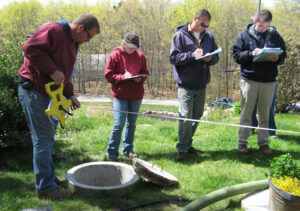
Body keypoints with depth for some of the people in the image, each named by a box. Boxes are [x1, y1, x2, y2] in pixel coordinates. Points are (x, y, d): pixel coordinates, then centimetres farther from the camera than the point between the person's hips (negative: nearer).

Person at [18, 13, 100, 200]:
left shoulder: (73, 44, 16)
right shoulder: (53, 31, -14)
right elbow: (30, 48, -25)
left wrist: (70, 94, 9)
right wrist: (52, 70, -25)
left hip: (49, 92, 10)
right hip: (33, 90, -10)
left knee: (48, 138, 17)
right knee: (43, 139, -7)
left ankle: (49, 177, 31)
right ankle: (46, 187, 2)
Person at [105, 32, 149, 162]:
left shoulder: (140, 56, 6)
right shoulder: (115, 55, -4)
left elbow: (145, 73, 13)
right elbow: (108, 75, -5)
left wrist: (140, 79, -9)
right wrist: (122, 77, -20)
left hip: (136, 96, 4)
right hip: (120, 96, -4)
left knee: (132, 124, 12)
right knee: (118, 124, -8)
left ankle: (128, 150, 26)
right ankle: (112, 153, 4)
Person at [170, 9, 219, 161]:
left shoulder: (209, 36, 11)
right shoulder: (181, 35, -5)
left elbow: (216, 56, 14)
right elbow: (173, 57, -11)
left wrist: (210, 58, -10)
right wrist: (192, 55, -22)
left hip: (201, 85, 6)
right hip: (186, 85, -6)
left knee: (197, 116, 14)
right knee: (186, 117, -8)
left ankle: (187, 144, 29)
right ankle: (182, 149, 6)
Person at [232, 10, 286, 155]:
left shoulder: (275, 36, 8)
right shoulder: (246, 35, 2)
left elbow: (283, 56, 11)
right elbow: (236, 54, -2)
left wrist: (276, 58, -11)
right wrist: (251, 53, -18)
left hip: (269, 81, 2)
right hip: (249, 79, -2)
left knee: (265, 114, 10)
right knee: (246, 113, 4)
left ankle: (263, 143, 21)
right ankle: (242, 142, 13)